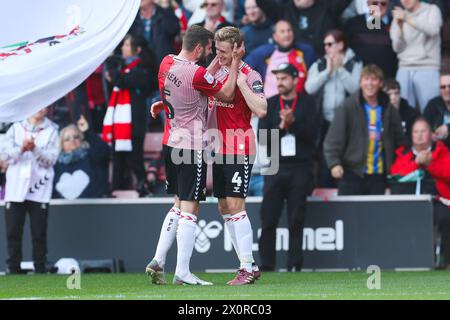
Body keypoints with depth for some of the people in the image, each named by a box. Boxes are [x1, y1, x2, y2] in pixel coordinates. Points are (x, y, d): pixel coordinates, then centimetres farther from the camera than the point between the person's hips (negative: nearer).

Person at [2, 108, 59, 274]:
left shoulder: (51, 131, 6)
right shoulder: (16, 128, 11)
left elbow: (51, 159, -4)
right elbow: (8, 155, 1)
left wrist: (35, 149, -20)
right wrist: (21, 149, -18)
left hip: (39, 190, -1)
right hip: (16, 189, 1)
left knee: (39, 234, -2)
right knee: (13, 233, 0)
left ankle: (40, 271, 4)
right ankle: (14, 271, 7)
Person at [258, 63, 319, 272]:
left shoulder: (307, 103, 6)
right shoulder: (270, 105, 11)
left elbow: (312, 134, -4)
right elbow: (262, 137, 3)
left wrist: (293, 122, -16)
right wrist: (281, 126, -11)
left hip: (300, 169, -2)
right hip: (275, 168, 2)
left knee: (296, 221, -2)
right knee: (268, 219, -3)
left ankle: (294, 266, 3)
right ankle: (266, 266, 2)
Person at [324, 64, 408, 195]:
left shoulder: (389, 110, 8)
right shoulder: (347, 107, -3)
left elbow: (400, 141, 14)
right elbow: (333, 139, -7)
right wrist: (334, 163, -18)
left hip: (379, 176, 3)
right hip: (352, 174, -3)